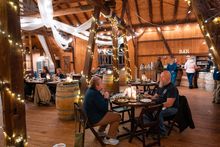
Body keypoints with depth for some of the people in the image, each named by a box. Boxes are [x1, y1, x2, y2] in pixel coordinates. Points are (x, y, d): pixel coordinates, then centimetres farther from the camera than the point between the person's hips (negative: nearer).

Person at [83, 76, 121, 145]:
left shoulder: (90, 90, 4)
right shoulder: (95, 94, -27)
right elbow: (104, 108, -23)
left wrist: (103, 96, -4)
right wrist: (106, 98, -11)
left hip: (90, 116, 10)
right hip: (94, 119, -10)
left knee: (111, 114, 27)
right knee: (117, 117, -5)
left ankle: (100, 131, 33)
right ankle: (108, 138, 3)